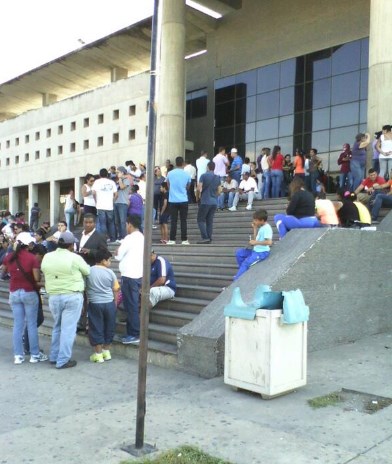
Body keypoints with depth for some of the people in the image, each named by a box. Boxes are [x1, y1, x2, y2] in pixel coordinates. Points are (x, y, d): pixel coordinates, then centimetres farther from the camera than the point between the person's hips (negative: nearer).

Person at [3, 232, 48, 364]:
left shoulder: (9, 257, 0)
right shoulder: (32, 258, -13)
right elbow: (37, 278, -15)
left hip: (14, 293, 4)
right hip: (30, 293, -4)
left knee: (17, 325, 8)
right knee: (32, 324, 4)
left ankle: (18, 355, 10)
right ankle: (35, 355, 10)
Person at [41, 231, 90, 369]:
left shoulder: (47, 257, 1)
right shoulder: (75, 258, -12)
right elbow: (88, 272, 1)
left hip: (54, 297, 5)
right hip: (72, 296, -5)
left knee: (57, 326, 21)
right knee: (68, 328, 1)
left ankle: (54, 356, 27)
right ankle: (63, 360, 4)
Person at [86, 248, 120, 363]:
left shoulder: (88, 271, -2)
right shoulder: (110, 272, -3)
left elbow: (85, 288, 5)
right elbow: (115, 290, 3)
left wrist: (87, 300, 18)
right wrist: (115, 303, 16)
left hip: (94, 304, 0)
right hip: (109, 303, 0)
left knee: (96, 328, 6)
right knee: (108, 328, 14)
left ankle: (98, 354, 9)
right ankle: (106, 351, 21)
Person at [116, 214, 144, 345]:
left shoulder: (129, 238, -13)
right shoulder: (142, 238, 11)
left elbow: (118, 256, -6)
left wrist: (118, 250, 10)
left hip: (129, 276, -8)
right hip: (138, 275, 8)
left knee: (131, 306, -4)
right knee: (133, 305, 13)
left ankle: (135, 335, -2)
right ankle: (132, 332, 18)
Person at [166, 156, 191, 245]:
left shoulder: (170, 173, -1)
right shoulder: (187, 174, -2)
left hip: (173, 200, 0)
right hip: (183, 200, 0)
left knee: (173, 221, 3)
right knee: (183, 221, 4)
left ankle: (172, 240, 1)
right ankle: (184, 240, 4)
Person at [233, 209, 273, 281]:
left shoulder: (267, 228, -18)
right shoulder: (261, 227, 11)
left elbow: (269, 242, -31)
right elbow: (255, 239, 11)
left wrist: (255, 242, -25)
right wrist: (255, 228, 7)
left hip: (262, 252, -10)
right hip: (256, 250, 10)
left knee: (245, 263, -21)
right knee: (239, 252, 9)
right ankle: (243, 271, 12)